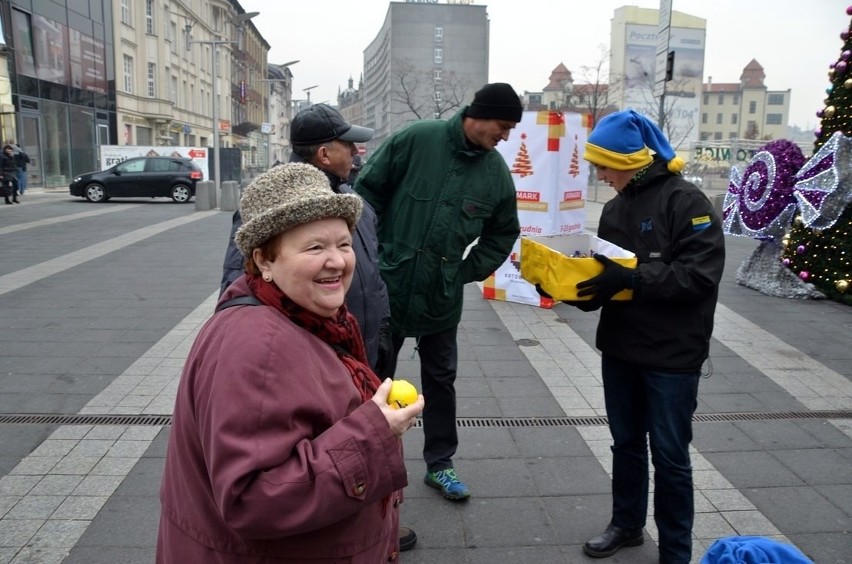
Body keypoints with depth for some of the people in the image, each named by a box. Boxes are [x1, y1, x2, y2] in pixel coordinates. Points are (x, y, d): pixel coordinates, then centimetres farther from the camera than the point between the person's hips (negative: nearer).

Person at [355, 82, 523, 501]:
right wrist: (374, 251, -9)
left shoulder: (496, 172, 0)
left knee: (440, 380, 15)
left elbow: (503, 234, 11)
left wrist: (468, 271, 1)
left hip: (442, 295, 3)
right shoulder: (417, 139, -12)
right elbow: (368, 190, -6)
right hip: (388, 285, -3)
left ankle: (439, 463, 32)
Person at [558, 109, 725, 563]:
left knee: (669, 455, 7)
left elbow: (699, 275, -21)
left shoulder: (686, 201, -12)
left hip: (672, 355, -6)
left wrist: (632, 278, -28)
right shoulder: (616, 207, 9)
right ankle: (626, 523, 39)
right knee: (626, 443, 19)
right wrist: (571, 287, -8)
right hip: (619, 349, 6)